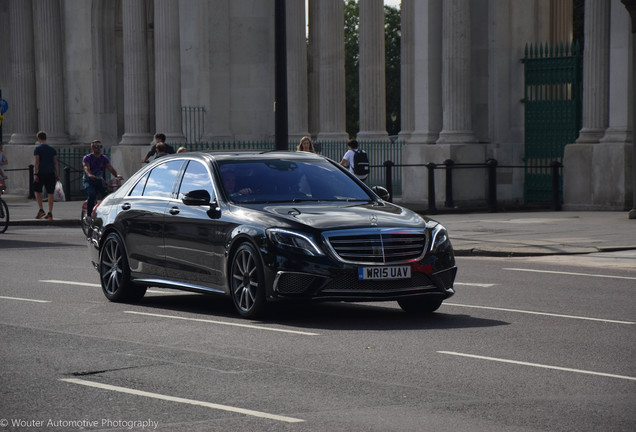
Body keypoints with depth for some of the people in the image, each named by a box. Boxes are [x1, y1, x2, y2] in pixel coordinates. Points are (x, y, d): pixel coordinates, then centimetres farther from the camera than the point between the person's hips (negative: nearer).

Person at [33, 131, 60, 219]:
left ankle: (41, 209, -2)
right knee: (50, 193, 2)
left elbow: (37, 162, -9)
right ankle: (50, 213, -1)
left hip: (41, 173, -3)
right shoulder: (52, 149, 11)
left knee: (37, 191, 11)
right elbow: (56, 163, 8)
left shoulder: (37, 149, -1)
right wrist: (57, 175, 9)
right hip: (51, 173, 3)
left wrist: (35, 174, -11)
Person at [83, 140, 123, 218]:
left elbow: (110, 168, -8)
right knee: (92, 195, -31)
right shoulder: (87, 158, -4)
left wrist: (117, 175, -29)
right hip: (89, 181, -3)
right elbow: (86, 168, -22)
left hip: (100, 181, 3)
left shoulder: (104, 158, 7)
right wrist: (90, 175, -45)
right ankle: (89, 214, -22)